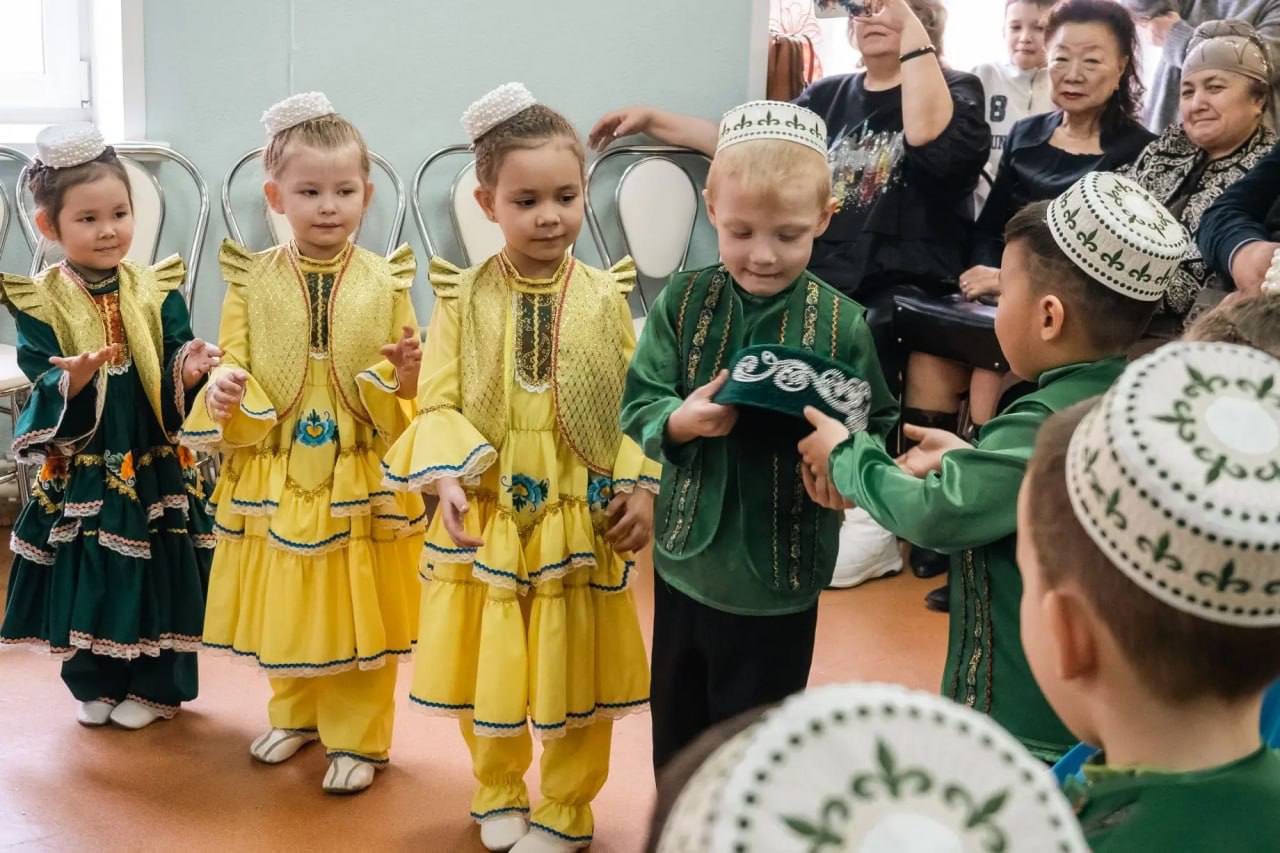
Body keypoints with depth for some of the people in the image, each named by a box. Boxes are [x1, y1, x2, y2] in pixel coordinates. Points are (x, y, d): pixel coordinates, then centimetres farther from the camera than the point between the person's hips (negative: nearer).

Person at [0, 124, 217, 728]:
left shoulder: (157, 292, -2)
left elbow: (177, 373, -5)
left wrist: (189, 371, -27)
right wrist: (74, 378, -32)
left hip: (154, 469, 1)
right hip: (78, 474, 0)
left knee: (159, 578, 7)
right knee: (85, 580, 9)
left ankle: (155, 687, 25)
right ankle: (93, 685, 30)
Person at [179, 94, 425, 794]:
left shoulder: (386, 282, -3)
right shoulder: (251, 281, -1)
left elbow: (409, 397, -1)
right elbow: (232, 368, 1)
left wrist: (408, 374, -23)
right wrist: (223, 393, -22)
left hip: (361, 479, -1)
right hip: (276, 478, 1)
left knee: (361, 608, 6)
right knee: (285, 604, 15)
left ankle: (358, 738, 22)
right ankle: (295, 714, 37)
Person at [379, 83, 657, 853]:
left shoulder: (605, 297, -3)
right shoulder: (463, 298, -4)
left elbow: (635, 403, -1)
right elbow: (439, 405, -6)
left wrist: (644, 488, -12)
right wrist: (448, 475, -23)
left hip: (581, 517, 0)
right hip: (486, 518, 0)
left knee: (577, 670, 12)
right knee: (487, 669, 14)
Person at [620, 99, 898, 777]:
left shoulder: (841, 322, -10)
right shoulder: (683, 300, -5)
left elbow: (877, 427, -4)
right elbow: (639, 404, -4)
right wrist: (681, 420, -26)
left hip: (780, 572, -2)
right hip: (686, 560, 3)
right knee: (677, 726, 19)